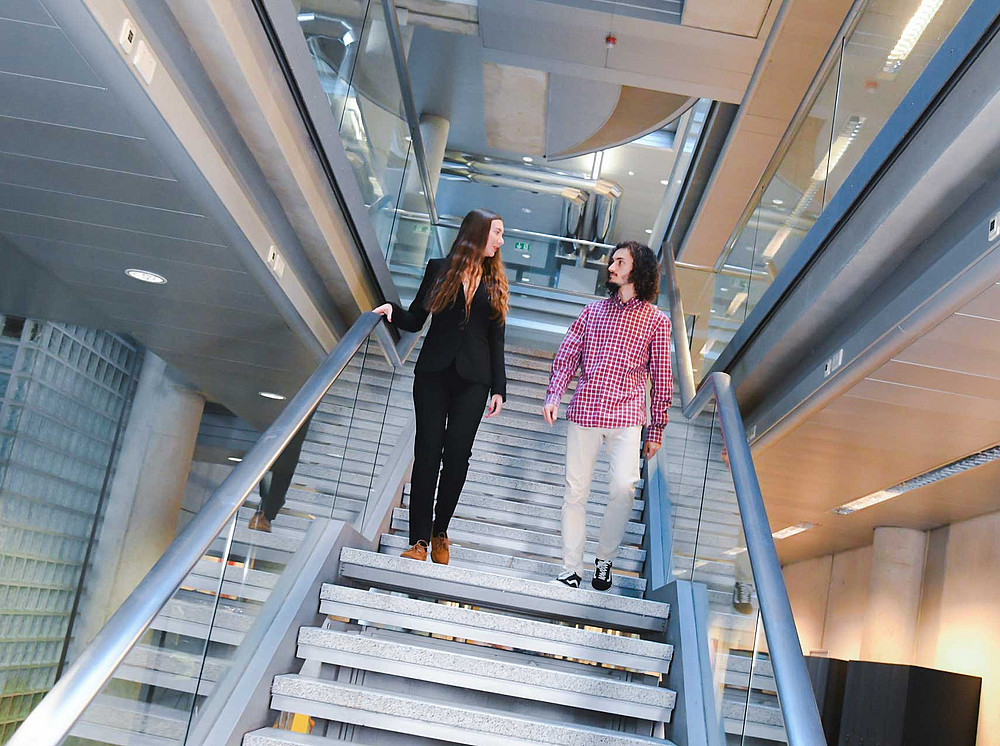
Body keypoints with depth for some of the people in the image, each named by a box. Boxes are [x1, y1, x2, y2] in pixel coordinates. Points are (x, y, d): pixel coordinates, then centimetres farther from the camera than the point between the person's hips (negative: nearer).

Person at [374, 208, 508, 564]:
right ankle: (419, 539, 0)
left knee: (457, 454, -3)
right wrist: (393, 311, -14)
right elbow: (416, 320, 7)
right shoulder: (439, 269, 8)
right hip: (433, 373, -1)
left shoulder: (496, 283, 13)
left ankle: (440, 530, 15)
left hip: (473, 379, 1)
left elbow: (496, 341, 11)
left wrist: (499, 388, 5)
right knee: (428, 452, -4)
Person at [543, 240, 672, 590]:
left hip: (626, 416, -2)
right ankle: (571, 569, 14)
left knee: (623, 486, -19)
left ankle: (605, 558, 4)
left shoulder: (656, 320, 6)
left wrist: (656, 429, 7)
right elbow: (566, 356, 12)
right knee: (576, 491, 3)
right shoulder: (593, 310, 13)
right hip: (584, 412, 2)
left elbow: (661, 378, 8)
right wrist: (554, 396, -3)